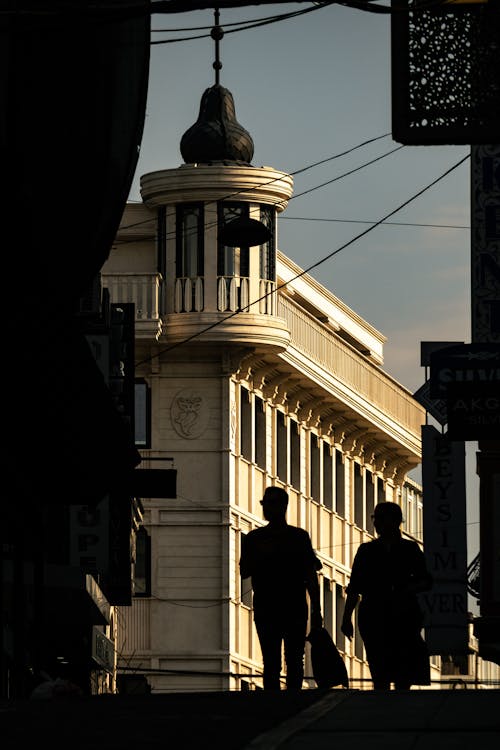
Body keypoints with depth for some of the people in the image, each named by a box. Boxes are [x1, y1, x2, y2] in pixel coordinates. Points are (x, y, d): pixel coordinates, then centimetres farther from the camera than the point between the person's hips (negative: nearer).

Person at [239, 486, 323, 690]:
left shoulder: (299, 537, 9)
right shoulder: (254, 539, 11)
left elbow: (311, 576, 10)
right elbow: (244, 572, 6)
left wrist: (316, 610, 4)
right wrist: (261, 555, -12)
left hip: (295, 610, 0)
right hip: (266, 610, 0)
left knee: (294, 662, -1)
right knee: (271, 663, -5)